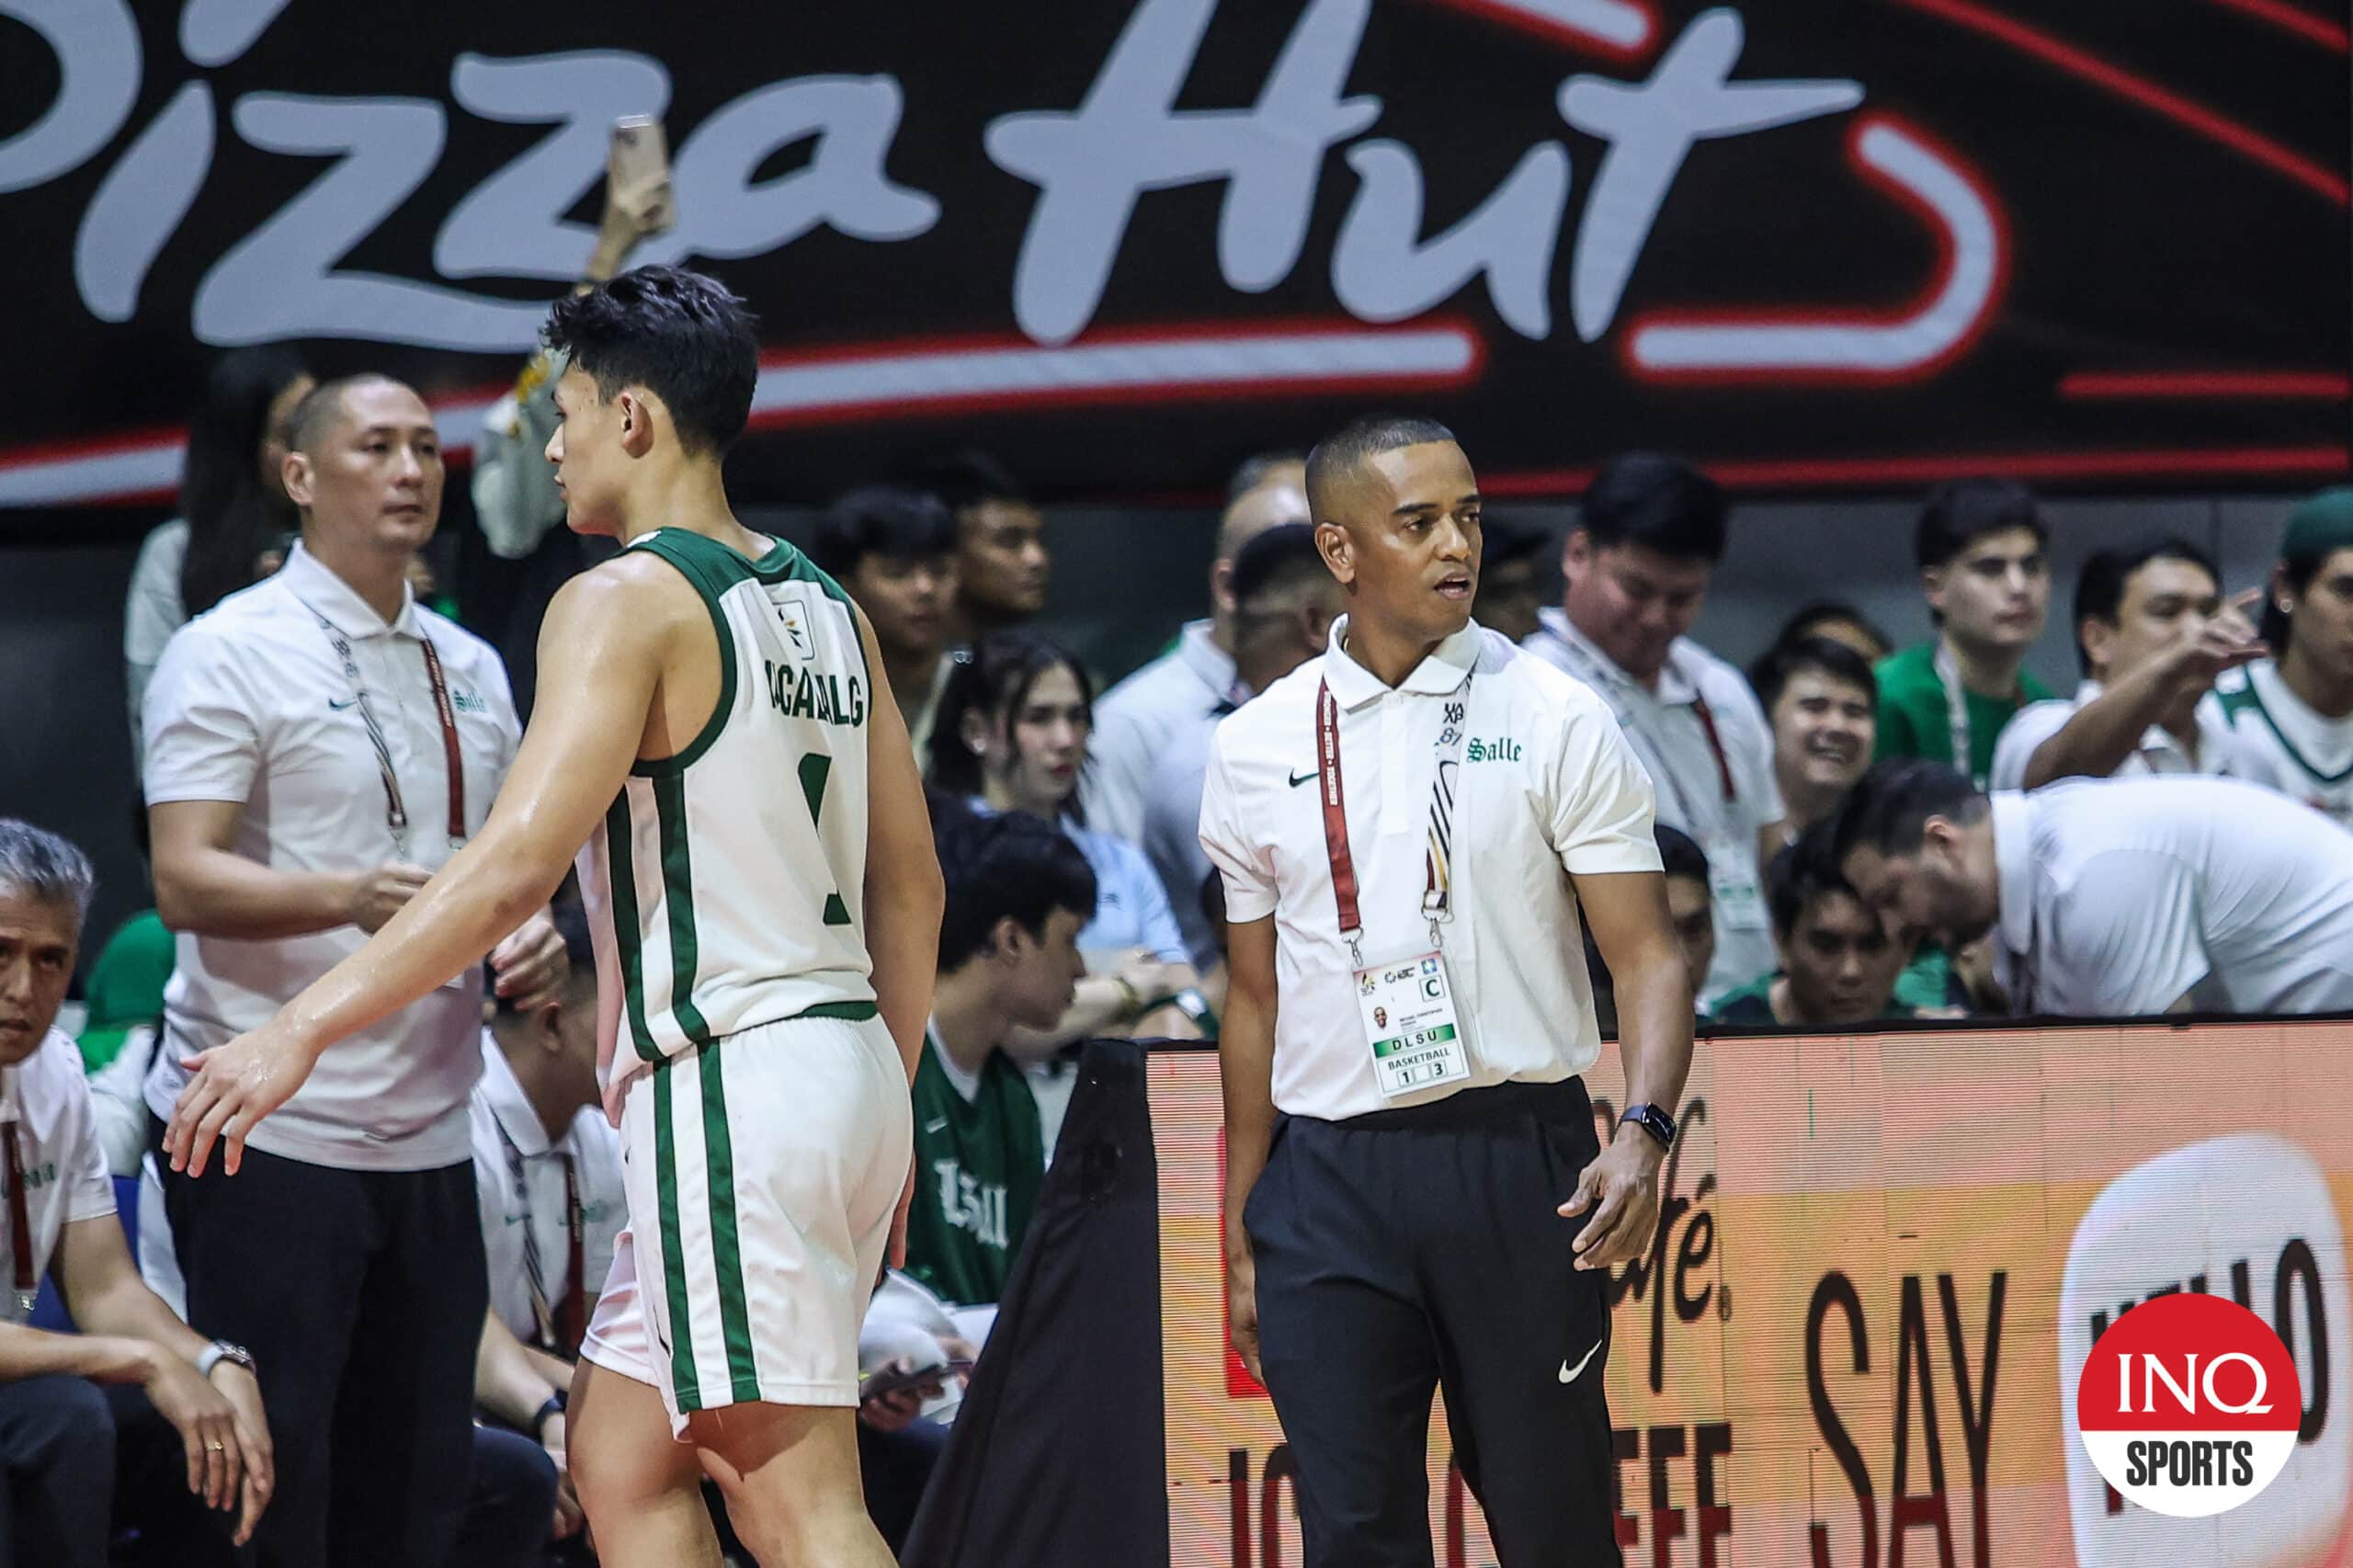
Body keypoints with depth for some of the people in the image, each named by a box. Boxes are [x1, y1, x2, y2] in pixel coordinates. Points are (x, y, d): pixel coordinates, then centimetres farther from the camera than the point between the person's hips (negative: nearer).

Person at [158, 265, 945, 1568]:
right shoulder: (825, 607, 15)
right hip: (845, 1068, 9)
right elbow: (912, 889, 18)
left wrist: (302, 1030, -19)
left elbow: (519, 861, -20)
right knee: (617, 1459, 14)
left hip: (729, 1086, -9)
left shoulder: (629, 600, -10)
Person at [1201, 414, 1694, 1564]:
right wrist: (1240, 1237, 13)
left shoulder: (1553, 718, 0)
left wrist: (1644, 1135, -21)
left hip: (1517, 1165, -2)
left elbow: (1647, 955, -3)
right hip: (1327, 1181, 2)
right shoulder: (1255, 747, 8)